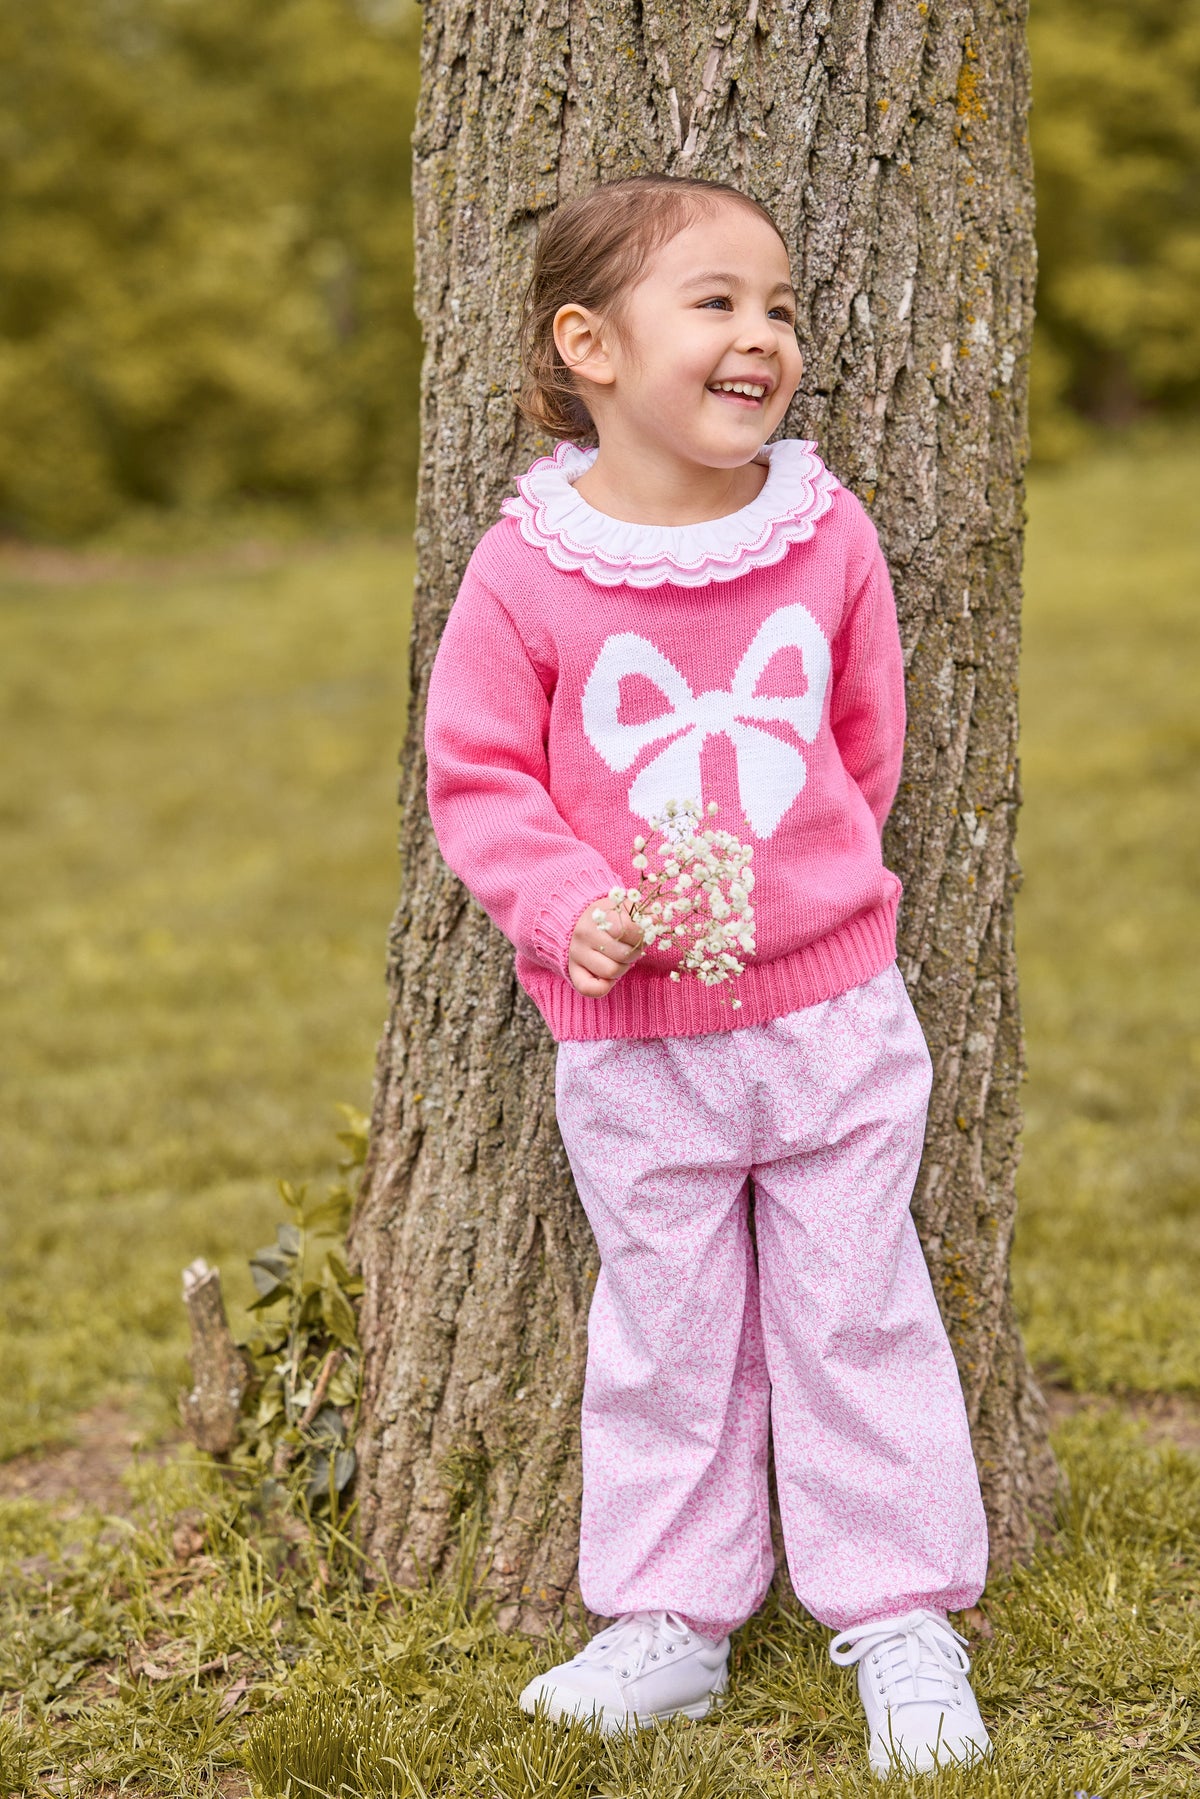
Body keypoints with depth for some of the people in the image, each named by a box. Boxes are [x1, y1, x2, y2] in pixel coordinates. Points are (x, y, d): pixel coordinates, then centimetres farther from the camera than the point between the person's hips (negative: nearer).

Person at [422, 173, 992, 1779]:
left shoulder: (829, 535, -4)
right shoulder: (527, 569, -11)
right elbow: (479, 776, -5)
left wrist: (794, 876, 9)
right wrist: (574, 905, -19)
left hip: (833, 1009, 1)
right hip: (632, 1039, -1)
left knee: (860, 1313, 9)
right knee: (663, 1330, 12)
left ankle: (901, 1618, 23)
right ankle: (670, 1619, 27)